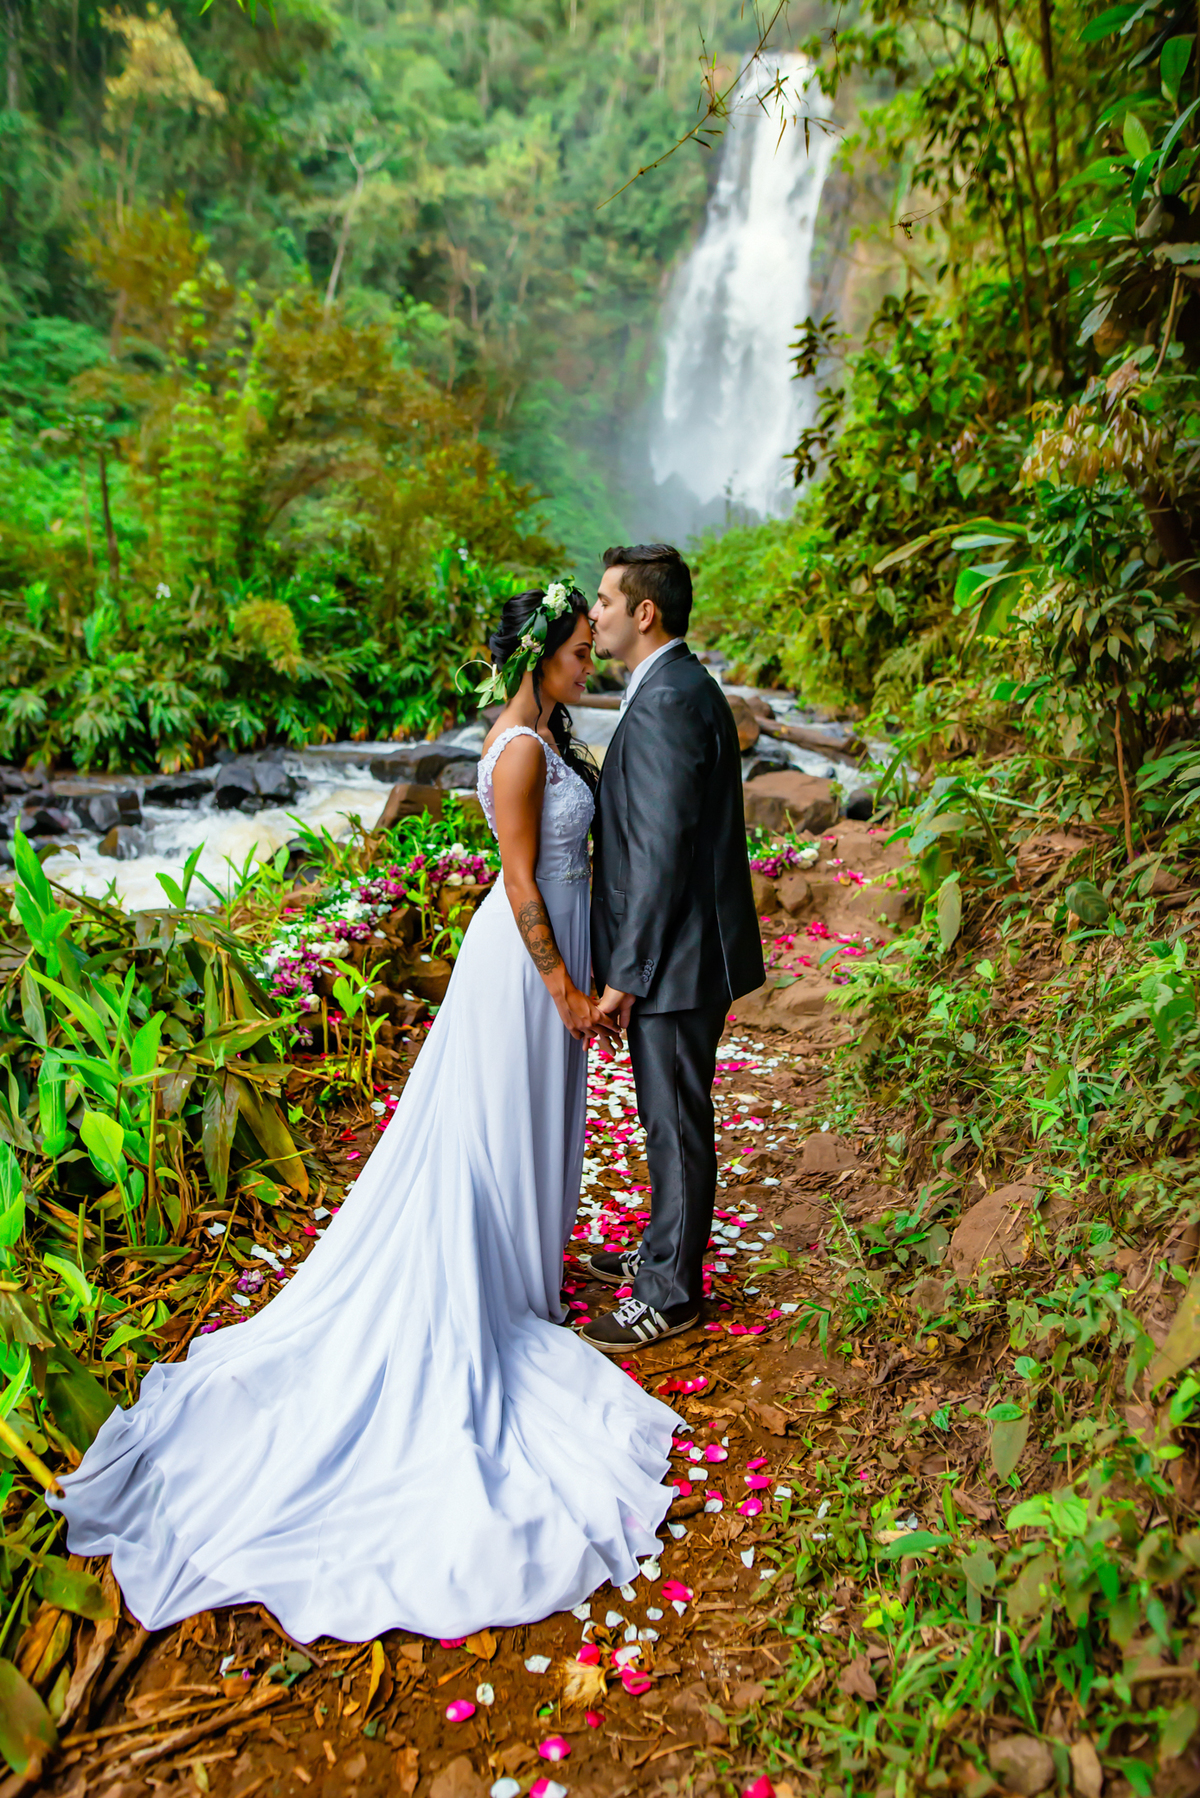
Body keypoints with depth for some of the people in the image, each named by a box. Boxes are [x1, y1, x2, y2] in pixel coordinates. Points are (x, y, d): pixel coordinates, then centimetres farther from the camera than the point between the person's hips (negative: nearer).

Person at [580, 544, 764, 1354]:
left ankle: (671, 1294, 21)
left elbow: (663, 853, -24)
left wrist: (625, 975, -19)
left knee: (677, 1122, 4)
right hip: (679, 950, 10)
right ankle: (667, 1252, 39)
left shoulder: (669, 702, -21)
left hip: (676, 958, -10)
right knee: (669, 1116, 22)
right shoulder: (677, 687, 12)